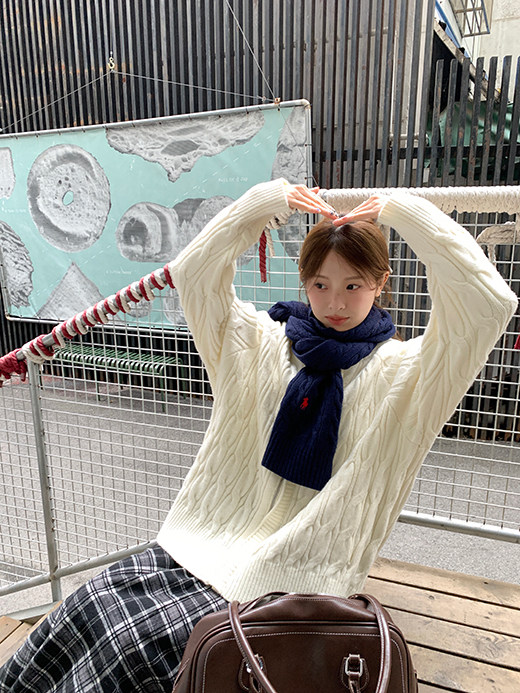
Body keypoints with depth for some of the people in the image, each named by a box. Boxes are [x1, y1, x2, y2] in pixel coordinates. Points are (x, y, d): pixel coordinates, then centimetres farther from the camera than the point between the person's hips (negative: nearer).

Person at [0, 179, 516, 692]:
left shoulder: (400, 372, -1)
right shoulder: (264, 342, 6)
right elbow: (193, 274, 1)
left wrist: (404, 211, -11)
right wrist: (265, 202, -3)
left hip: (291, 580, -3)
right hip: (212, 541, 4)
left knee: (137, 647, -17)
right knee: (85, 614, -11)